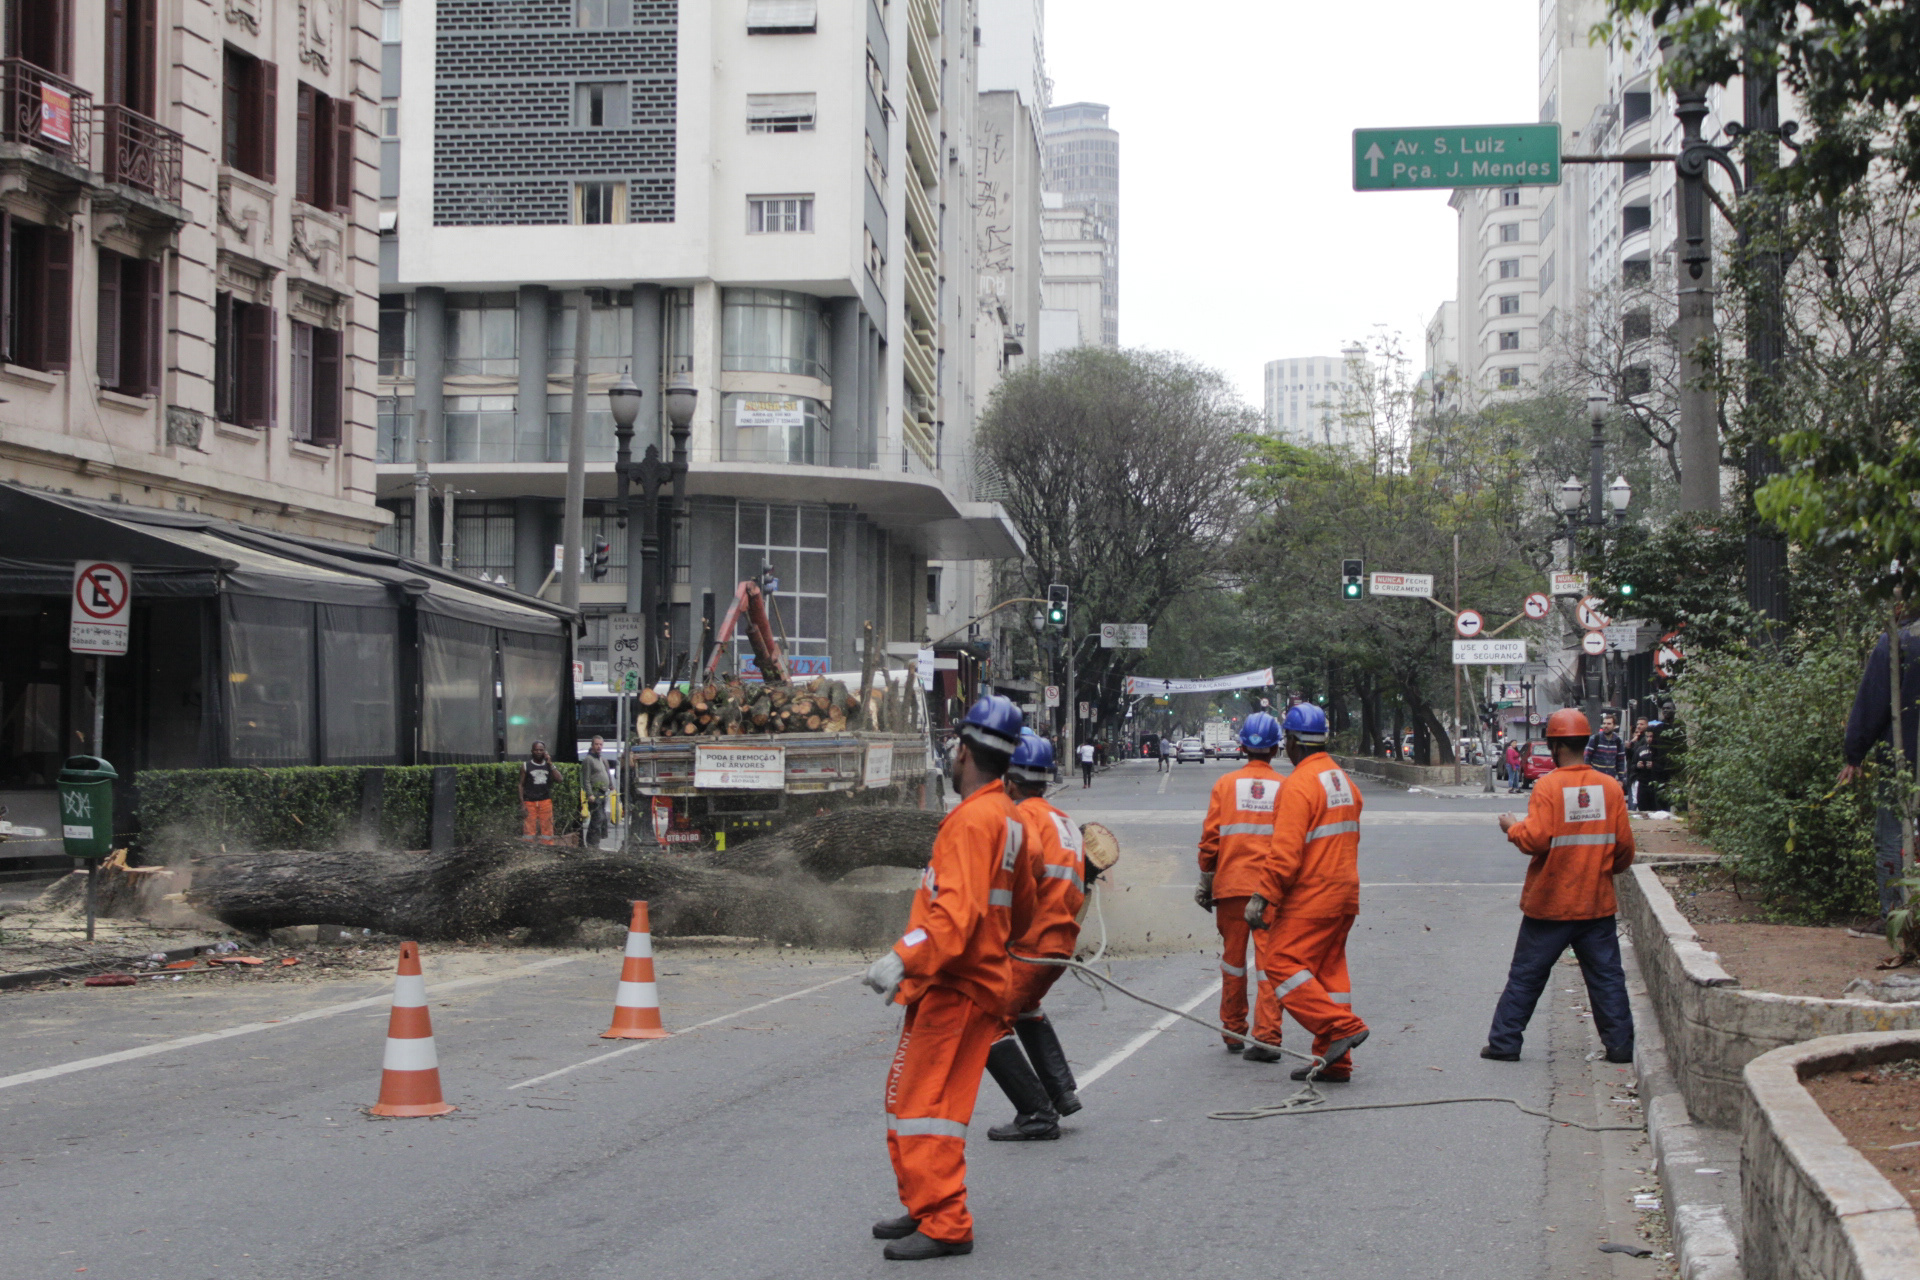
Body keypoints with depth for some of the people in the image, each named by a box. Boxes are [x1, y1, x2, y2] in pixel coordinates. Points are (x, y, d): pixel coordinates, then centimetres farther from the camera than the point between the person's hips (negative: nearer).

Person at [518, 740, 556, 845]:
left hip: (546, 801, 2)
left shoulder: (549, 765, 10)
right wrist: (522, 802, -6)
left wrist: (551, 764, -9)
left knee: (547, 828, 2)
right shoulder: (526, 766, 5)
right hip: (530, 802, -2)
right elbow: (521, 784, 3)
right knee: (529, 829, -6)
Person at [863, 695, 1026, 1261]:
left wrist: (905, 959, -35)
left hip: (953, 987, -10)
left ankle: (945, 1225, -7)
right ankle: (927, 1209, 24)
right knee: (909, 1097, 17)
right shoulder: (1010, 818, 13)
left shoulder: (973, 819, -18)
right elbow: (1018, 901, 25)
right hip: (984, 977, 10)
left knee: (921, 1103, -8)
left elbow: (958, 910, -29)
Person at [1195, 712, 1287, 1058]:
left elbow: (1210, 838, 0)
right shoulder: (1285, 788, -2)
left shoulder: (1225, 785, 0)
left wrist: (1205, 881, 10)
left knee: (1233, 958, 12)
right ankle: (1266, 1037, -5)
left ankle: (1234, 1033, 22)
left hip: (1231, 886, 1)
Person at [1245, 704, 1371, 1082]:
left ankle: (1341, 1027, -14)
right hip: (1344, 894, 9)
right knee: (1328, 969, 11)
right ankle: (1334, 1061, 11)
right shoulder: (1343, 780, 13)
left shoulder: (1298, 784, -15)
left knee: (1281, 962, -6)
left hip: (1310, 896, -9)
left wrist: (1263, 897, -19)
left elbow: (1285, 850, -21)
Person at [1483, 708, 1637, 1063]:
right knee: (1606, 977, 9)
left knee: (1525, 976, 6)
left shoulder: (1548, 787, -12)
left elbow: (1535, 840, -18)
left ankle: (1504, 1043, 11)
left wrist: (1513, 827, 2)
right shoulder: (1610, 787, -1)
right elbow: (1625, 845, 3)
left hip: (1549, 904, -2)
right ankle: (1620, 1045, 8)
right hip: (1598, 902, 3)